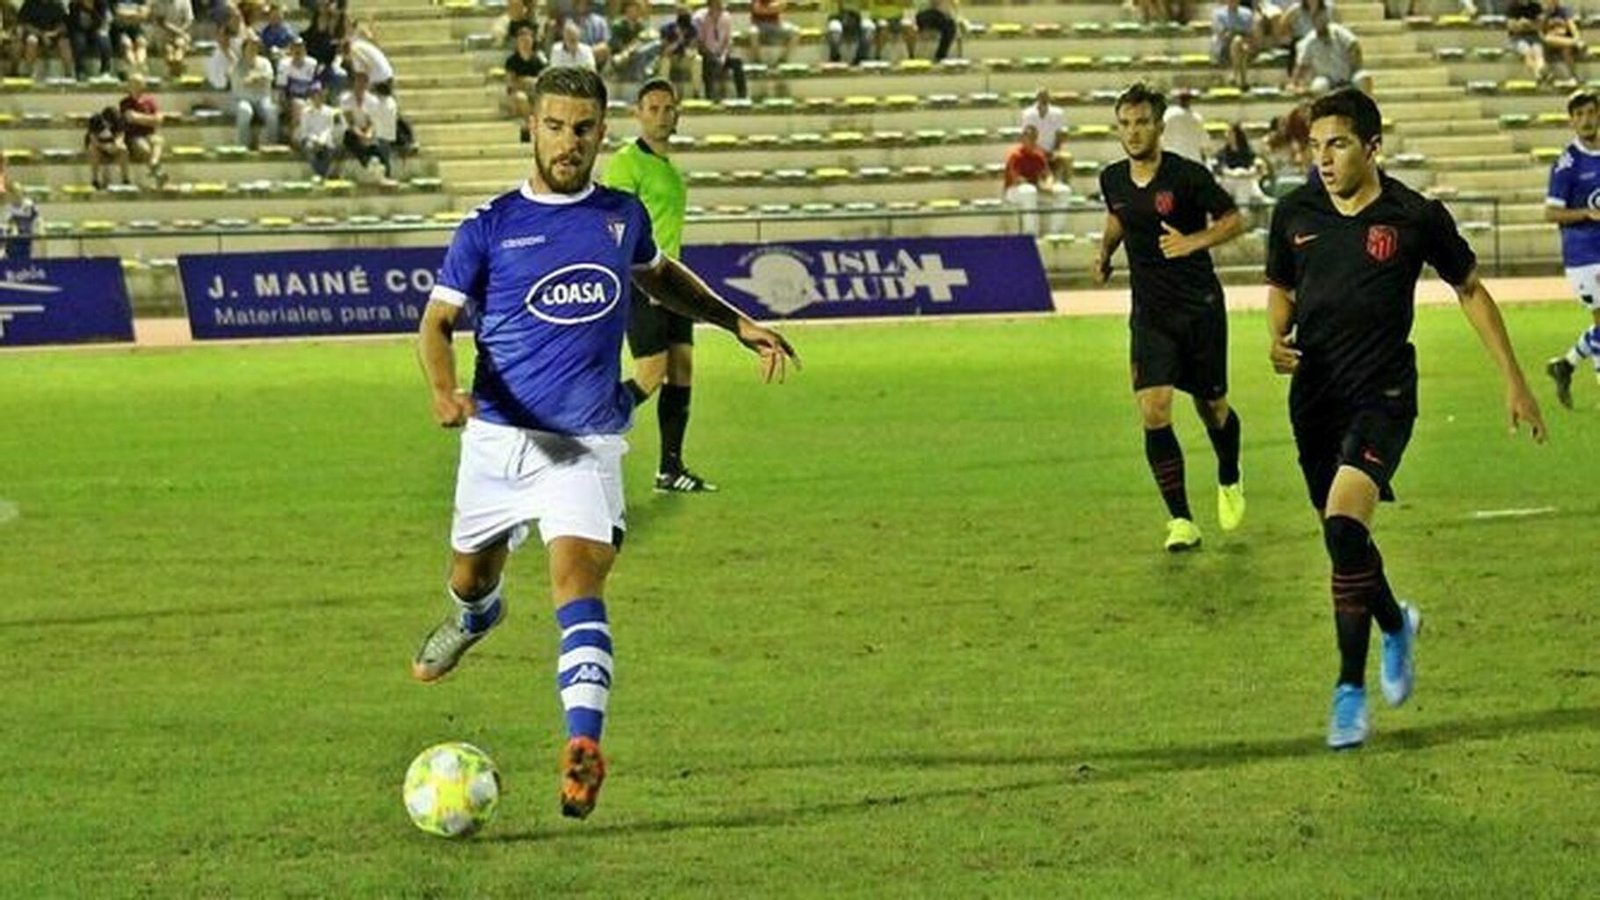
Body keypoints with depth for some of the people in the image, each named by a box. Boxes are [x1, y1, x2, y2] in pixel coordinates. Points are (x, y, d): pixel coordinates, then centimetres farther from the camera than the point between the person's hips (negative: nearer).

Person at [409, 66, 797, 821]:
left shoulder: (623, 216, 7)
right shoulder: (490, 226, -2)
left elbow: (658, 276, 29)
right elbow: (438, 319, -3)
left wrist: (736, 323, 20)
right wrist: (444, 389, -24)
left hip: (586, 445, -1)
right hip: (499, 435, 1)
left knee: (578, 582, -20)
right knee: (471, 577, 18)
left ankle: (584, 745, -30)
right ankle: (474, 619, 56)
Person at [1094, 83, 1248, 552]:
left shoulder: (1187, 175, -14)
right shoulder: (1113, 179, 1)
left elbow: (1233, 219, -5)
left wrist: (1193, 242, -20)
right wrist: (1105, 251, 7)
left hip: (1200, 307, -3)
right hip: (1150, 314, 3)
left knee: (1212, 407, 11)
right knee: (1153, 412, -13)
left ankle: (1229, 482, 43)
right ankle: (1181, 521, -9)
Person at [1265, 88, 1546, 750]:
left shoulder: (1416, 217, -7)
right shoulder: (1295, 213, 1)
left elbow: (1470, 290, 6)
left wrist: (1514, 381, 6)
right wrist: (1277, 338, -5)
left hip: (1383, 397, -5)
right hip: (1315, 398, 5)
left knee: (1344, 523, -23)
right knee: (1343, 536, 13)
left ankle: (1351, 689, -14)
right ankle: (1396, 627, 46)